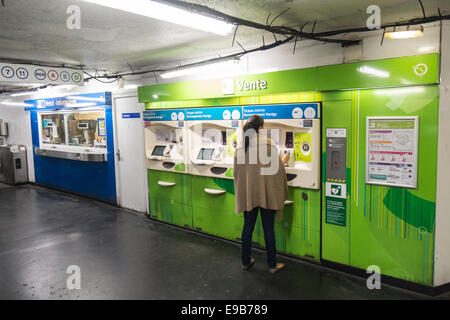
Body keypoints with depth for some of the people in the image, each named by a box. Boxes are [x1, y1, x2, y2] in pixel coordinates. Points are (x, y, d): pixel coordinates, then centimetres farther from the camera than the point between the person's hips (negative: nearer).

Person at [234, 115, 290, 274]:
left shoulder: (240, 146, 2)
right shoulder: (267, 143, -10)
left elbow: (237, 171, 7)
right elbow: (276, 167, -8)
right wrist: (284, 161, 13)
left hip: (247, 193, 4)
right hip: (265, 192, -3)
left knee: (248, 226, 14)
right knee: (268, 228, 6)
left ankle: (246, 261, 24)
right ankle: (272, 264, 16)